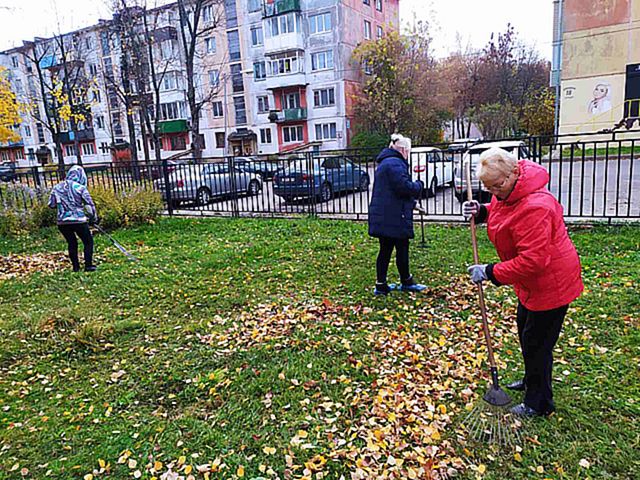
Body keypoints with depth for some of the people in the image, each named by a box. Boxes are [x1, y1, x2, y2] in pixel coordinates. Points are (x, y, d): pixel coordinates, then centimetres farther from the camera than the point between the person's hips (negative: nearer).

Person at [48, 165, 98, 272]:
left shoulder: (57, 187, 6)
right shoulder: (80, 188, -7)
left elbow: (51, 204, 9)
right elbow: (90, 204, -6)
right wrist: (94, 218, 6)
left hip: (62, 222, 4)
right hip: (79, 221, -4)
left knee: (72, 243, 19)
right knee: (88, 241, 11)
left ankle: (76, 267, 19)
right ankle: (88, 265, 6)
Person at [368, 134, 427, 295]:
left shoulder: (385, 163, 20)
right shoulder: (395, 164, -15)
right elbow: (404, 187, -22)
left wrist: (411, 200, 18)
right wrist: (419, 185, -2)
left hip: (382, 217, 10)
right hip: (394, 217, -10)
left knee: (385, 250, 12)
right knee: (402, 249, 5)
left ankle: (381, 285, 15)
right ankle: (406, 282, 20)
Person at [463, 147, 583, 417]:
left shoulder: (534, 207, -34)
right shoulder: (507, 192, -3)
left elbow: (532, 261, -35)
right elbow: (500, 211, 19)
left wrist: (491, 272, -29)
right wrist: (482, 211, -2)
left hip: (551, 282, -11)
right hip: (532, 282, 11)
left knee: (536, 343, 2)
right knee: (525, 330, 26)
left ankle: (538, 404, 22)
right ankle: (532, 380, 49)